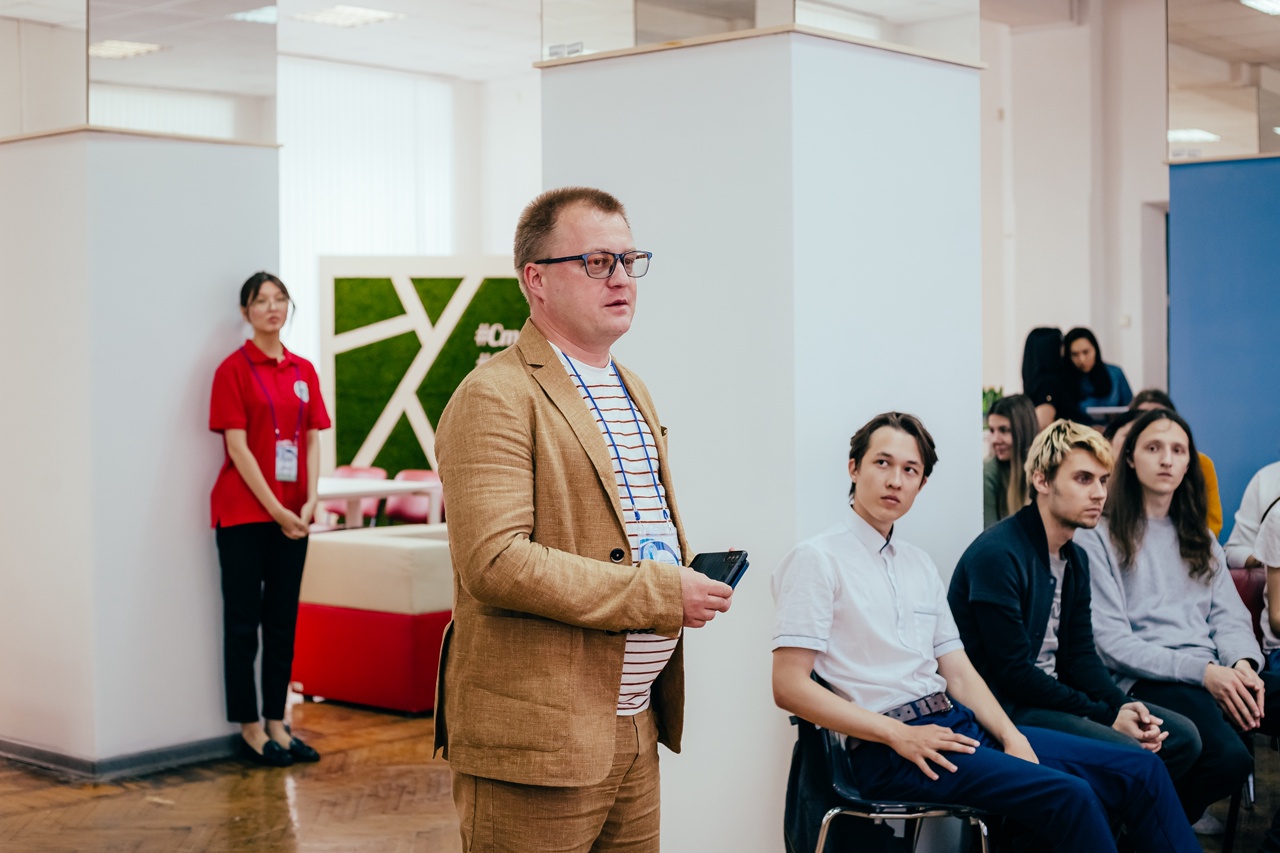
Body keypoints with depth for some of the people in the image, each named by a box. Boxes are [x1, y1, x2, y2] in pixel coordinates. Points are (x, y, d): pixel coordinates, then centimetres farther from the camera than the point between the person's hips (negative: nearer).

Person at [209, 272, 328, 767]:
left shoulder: (303, 371, 11)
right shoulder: (234, 369, -6)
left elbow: (312, 442, 9)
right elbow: (237, 448, -11)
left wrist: (309, 502, -5)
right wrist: (275, 509, -14)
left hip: (292, 516, 6)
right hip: (244, 513, -5)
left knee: (283, 620, 9)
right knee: (244, 621, 1)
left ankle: (276, 724, 18)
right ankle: (249, 729, 9)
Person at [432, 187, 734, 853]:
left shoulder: (633, 391, 17)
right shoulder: (494, 398, -13)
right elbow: (494, 563, -24)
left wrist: (693, 581, 7)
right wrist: (660, 594, -20)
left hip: (635, 731, 8)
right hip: (538, 738, -8)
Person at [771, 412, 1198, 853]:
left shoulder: (920, 564, 19)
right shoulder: (818, 559, -3)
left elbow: (959, 672, 16)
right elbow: (789, 686, -11)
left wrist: (1013, 738, -3)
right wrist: (900, 735, -17)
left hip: (959, 724, 8)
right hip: (891, 751, -8)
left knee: (1140, 769, -3)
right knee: (1067, 795, -27)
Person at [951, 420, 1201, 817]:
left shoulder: (1075, 559, 12)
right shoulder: (998, 555, -18)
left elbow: (1079, 654, 11)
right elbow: (1013, 672, -21)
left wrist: (1123, 706, -9)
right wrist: (1106, 717, -18)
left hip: (1053, 694, 10)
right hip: (1003, 707, -9)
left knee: (1181, 736, 2)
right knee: (1125, 753, -26)